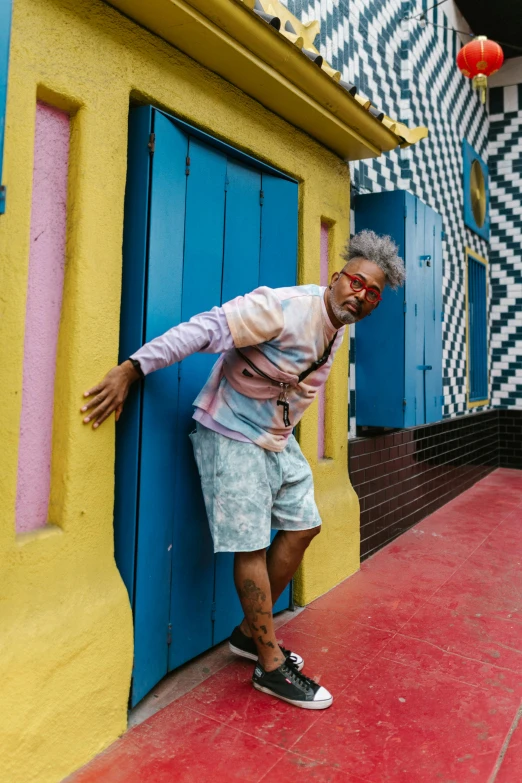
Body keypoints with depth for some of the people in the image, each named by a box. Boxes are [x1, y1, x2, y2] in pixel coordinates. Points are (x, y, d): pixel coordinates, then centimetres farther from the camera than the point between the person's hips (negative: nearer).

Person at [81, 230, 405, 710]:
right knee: (252, 545, -5)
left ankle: (250, 633, 27)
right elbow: (207, 329, -30)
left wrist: (281, 433, 16)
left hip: (277, 438, 9)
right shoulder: (285, 308, -23)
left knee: (302, 527, 12)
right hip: (232, 435, -9)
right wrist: (132, 368, -36)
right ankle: (271, 667, 11)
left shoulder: (338, 331, 5)